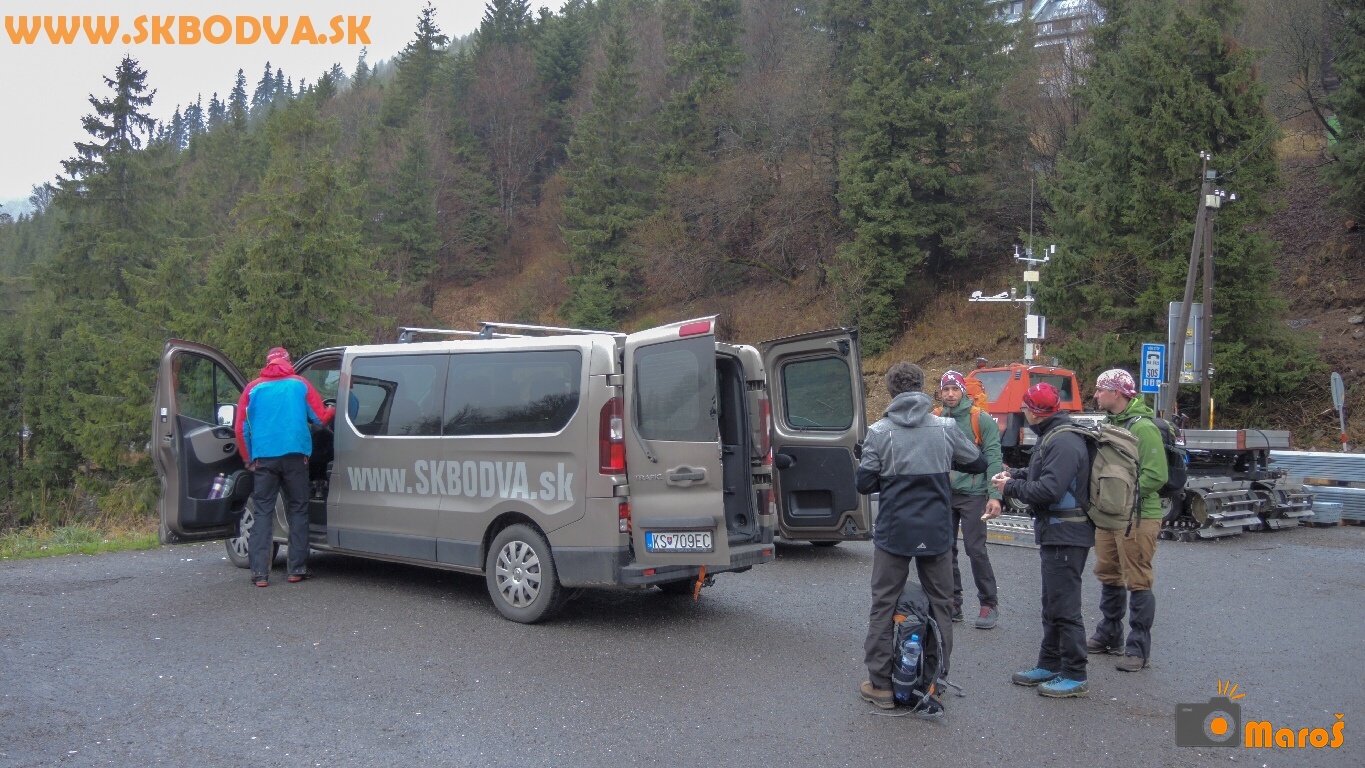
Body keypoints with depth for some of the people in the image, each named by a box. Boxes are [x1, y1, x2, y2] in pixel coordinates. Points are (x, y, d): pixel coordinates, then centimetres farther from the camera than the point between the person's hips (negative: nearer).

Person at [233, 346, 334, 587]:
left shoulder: (254, 388, 12)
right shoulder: (300, 384, 8)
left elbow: (241, 428, 10)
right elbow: (321, 418, 10)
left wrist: (248, 459, 18)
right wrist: (333, 411, 31)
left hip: (263, 457, 1)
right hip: (294, 455, -1)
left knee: (263, 512, 3)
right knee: (298, 510, 8)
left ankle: (260, 572, -3)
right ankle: (297, 568, 7)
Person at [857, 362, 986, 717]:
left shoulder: (879, 432, -8)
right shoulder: (946, 428, -3)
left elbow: (864, 483, -6)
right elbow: (978, 464, 9)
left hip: (893, 532, -1)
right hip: (936, 532, 2)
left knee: (883, 606, 9)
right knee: (940, 605, 13)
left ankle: (880, 684, 13)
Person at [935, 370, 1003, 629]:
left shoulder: (981, 420, -3)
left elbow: (993, 459, -7)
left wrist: (994, 496, -15)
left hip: (972, 494, -4)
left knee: (975, 550, -5)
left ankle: (989, 604, 9)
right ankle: (953, 604, 19)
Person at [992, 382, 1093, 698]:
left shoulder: (1064, 442, -21)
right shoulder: (1051, 436, 13)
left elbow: (1049, 490, -28)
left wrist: (1010, 489, -15)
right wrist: (1015, 475, 7)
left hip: (1066, 535, -11)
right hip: (1054, 532, 11)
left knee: (1064, 607, -4)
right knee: (1053, 604, 18)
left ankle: (1075, 676, 4)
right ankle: (1050, 665, 29)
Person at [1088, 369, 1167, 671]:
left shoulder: (1142, 427, -17)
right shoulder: (1111, 424, 12)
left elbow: (1156, 476, -23)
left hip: (1137, 518, -9)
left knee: (1138, 583, -2)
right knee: (1109, 576, 18)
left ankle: (1138, 649, 7)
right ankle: (1109, 636, 33)